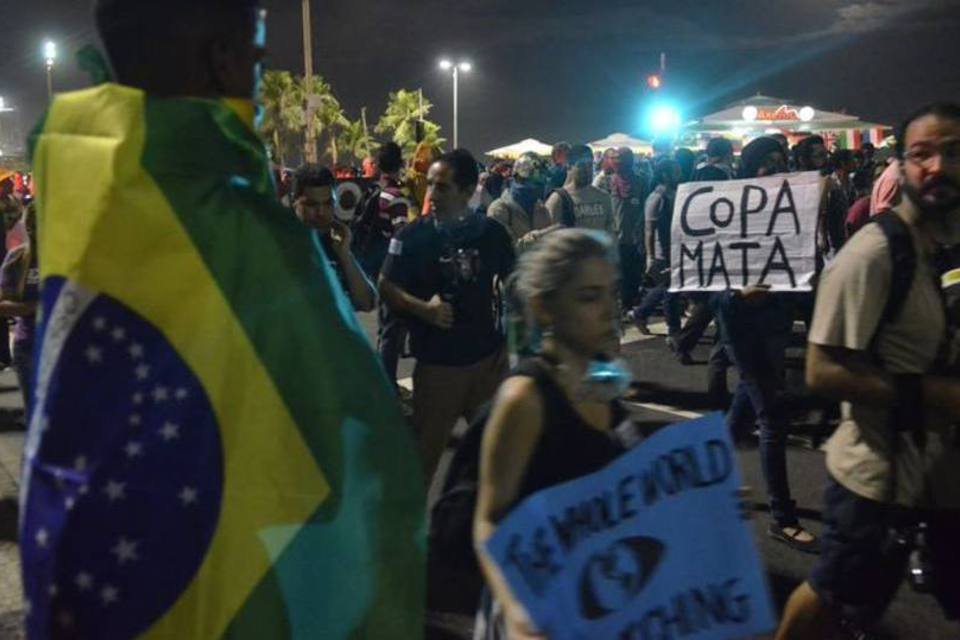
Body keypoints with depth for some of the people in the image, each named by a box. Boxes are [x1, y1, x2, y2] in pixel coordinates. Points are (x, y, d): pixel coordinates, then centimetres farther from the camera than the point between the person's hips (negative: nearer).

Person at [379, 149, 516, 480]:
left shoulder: (492, 232, -3)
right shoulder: (413, 235, -7)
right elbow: (386, 287, -4)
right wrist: (423, 308, -21)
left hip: (487, 357, 2)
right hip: (436, 362, -2)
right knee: (424, 452, 8)